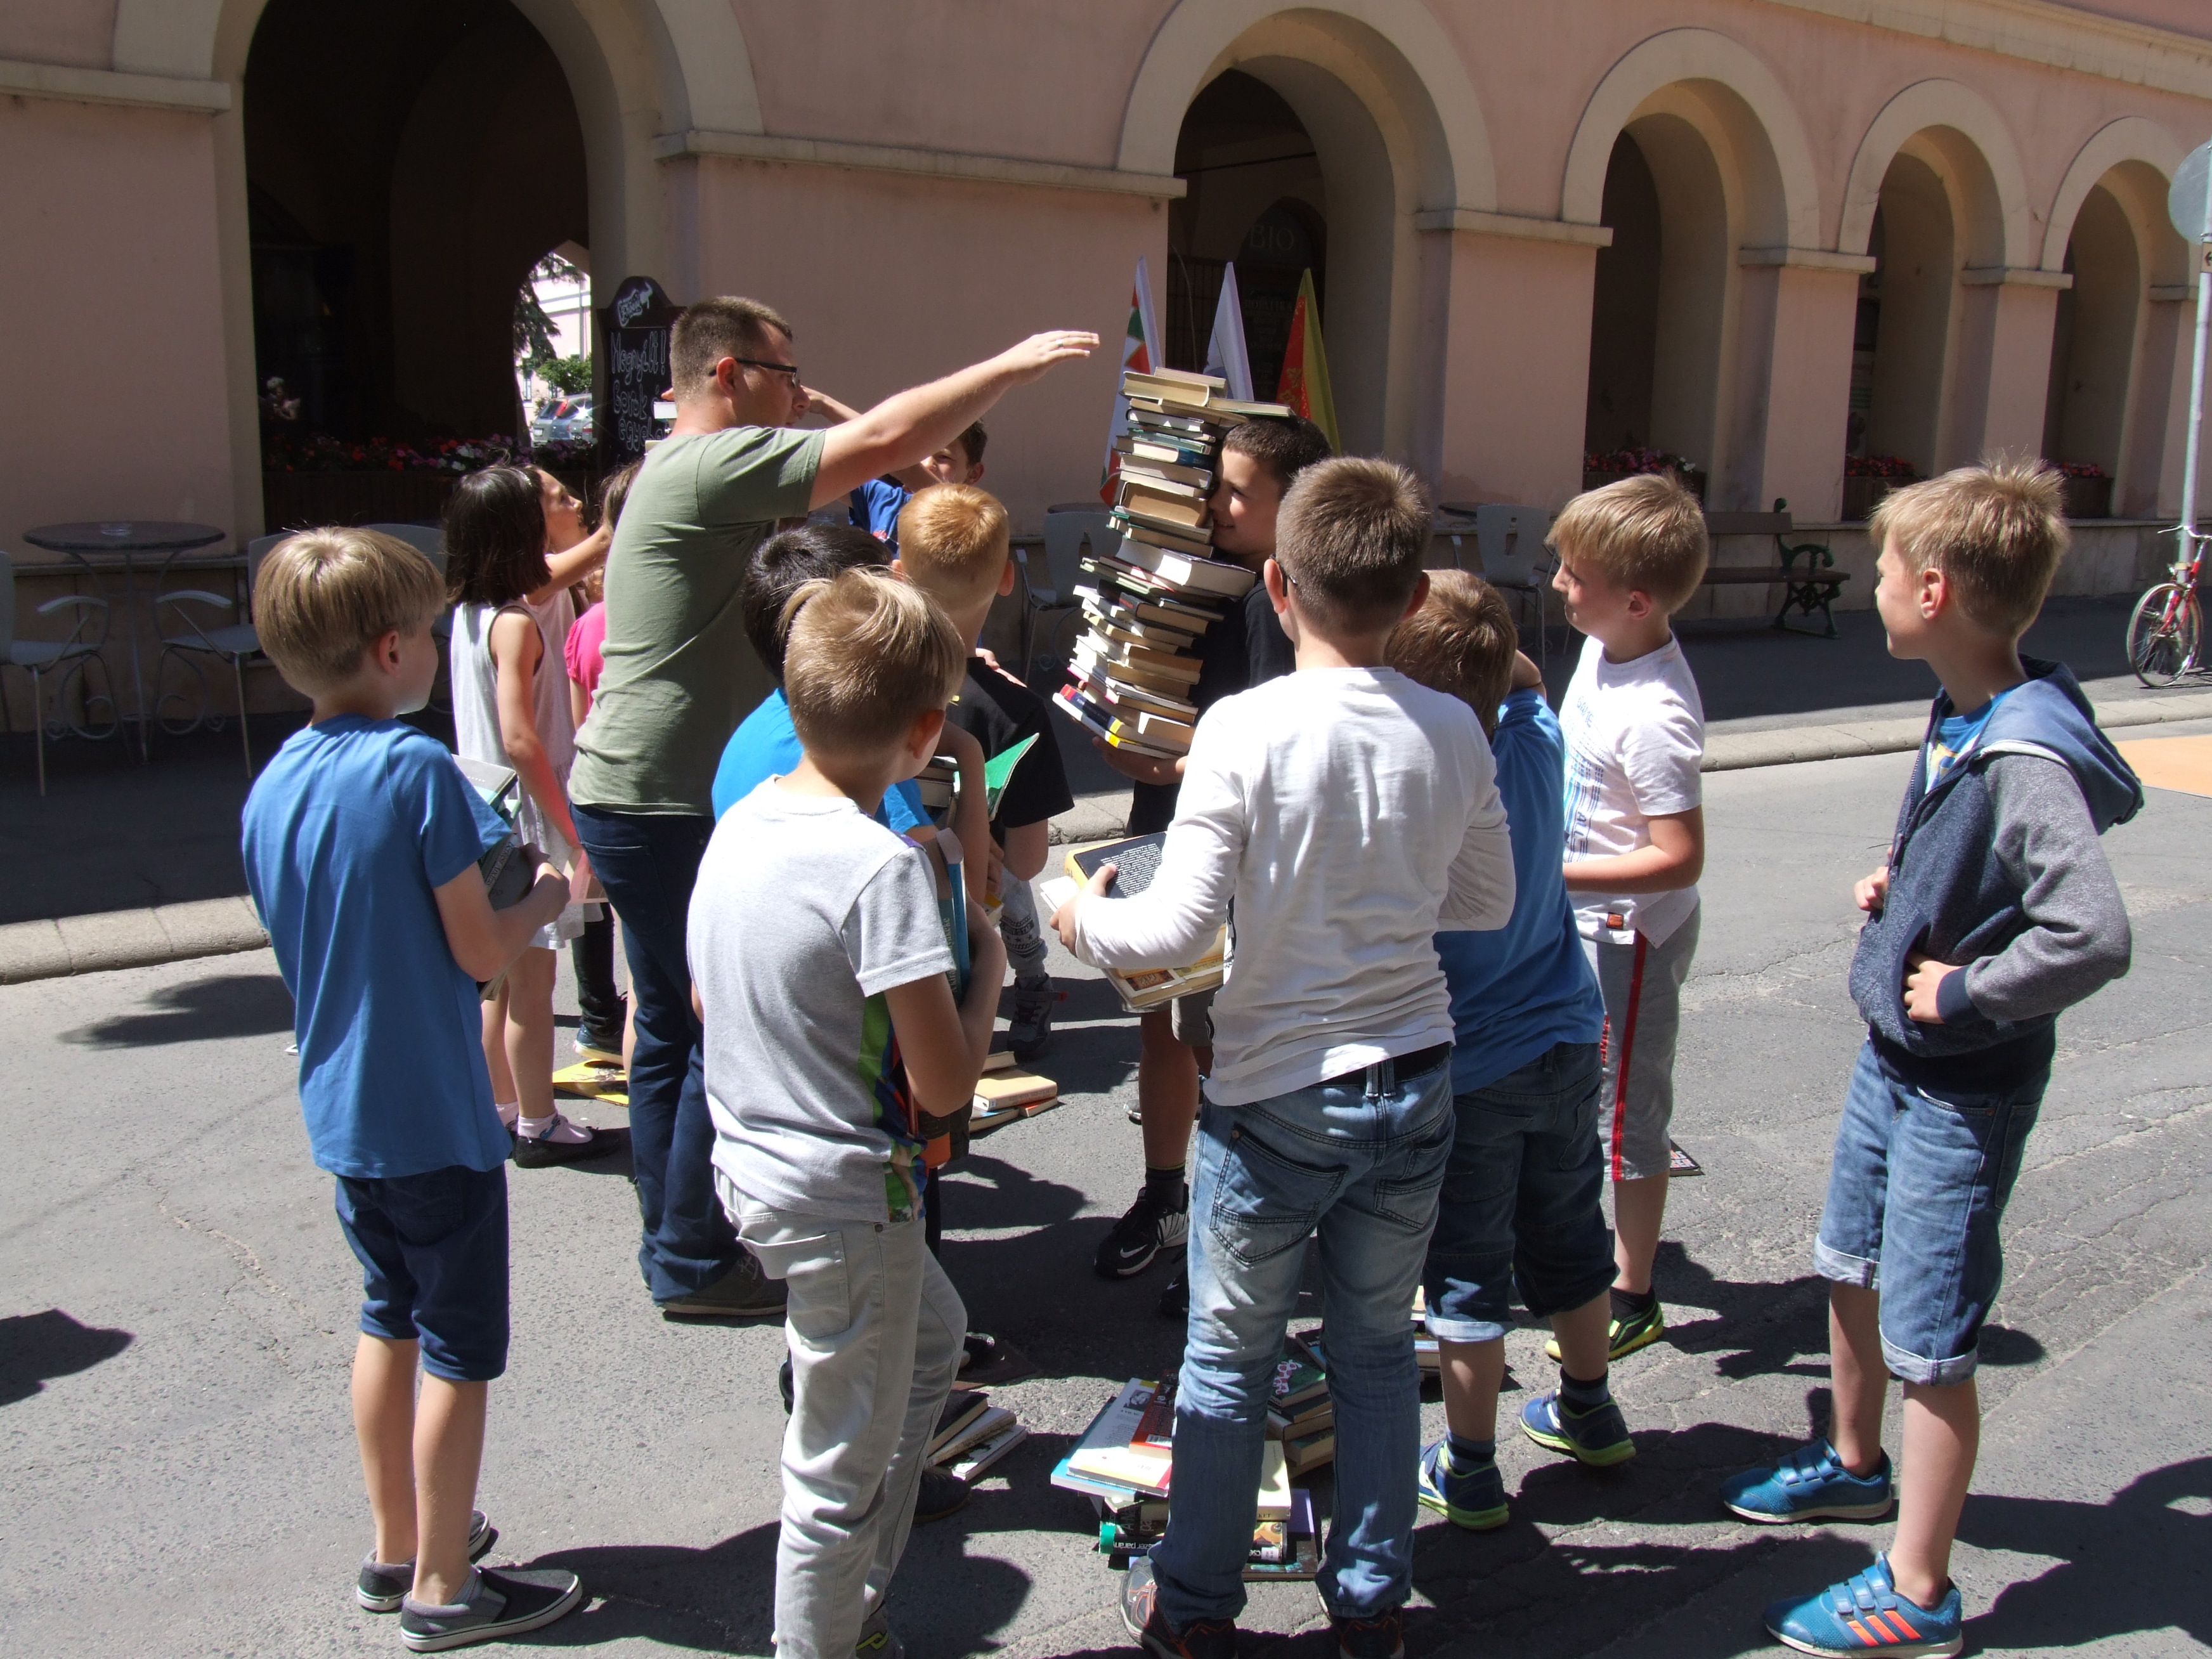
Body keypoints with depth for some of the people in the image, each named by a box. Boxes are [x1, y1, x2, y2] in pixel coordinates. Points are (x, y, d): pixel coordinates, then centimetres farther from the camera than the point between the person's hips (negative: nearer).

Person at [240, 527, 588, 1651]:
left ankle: (397, 1548, 33)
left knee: (390, 1320, 21)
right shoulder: (416, 769, -19)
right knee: (460, 1349, 6)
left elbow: (303, 945, 11)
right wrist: (554, 894, 1)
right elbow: (482, 950, -17)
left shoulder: (271, 786, 3)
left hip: (339, 1106, 8)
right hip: (434, 1114, -7)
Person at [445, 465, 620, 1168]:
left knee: (504, 978, 17)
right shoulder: (516, 623, -19)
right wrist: (573, 832, -19)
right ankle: (539, 1127, 11)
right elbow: (521, 742, -24)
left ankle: (502, 1109, 28)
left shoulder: (472, 606, 6)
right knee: (532, 980, 1)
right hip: (526, 821, -9)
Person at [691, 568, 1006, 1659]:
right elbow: (946, 1084, -22)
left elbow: (707, 998, 15)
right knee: (845, 1466, 10)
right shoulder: (881, 865, -24)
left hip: (750, 1166, 9)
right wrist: (987, 972, -6)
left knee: (934, 1335, 30)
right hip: (843, 1200, -9)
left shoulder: (742, 823, 1)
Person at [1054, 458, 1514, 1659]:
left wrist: (1082, 918, 0)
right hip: (1415, 1083, 4)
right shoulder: (1453, 731, -4)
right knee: (1378, 1349, 19)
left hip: (1277, 1093, -4)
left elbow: (1177, 927, -19)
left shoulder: (1244, 727, -18)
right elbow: (1489, 901, 8)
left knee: (1228, 1357, 13)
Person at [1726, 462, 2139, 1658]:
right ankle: (1854, 1464, 47)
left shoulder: (2027, 761, -28)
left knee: (1929, 1342, 3)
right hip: (1893, 1058, 9)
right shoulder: (1962, 715, 1)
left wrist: (1963, 993, -24)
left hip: (1962, 1090, -9)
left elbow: (2093, 937, -37)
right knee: (1851, 1271, 24)